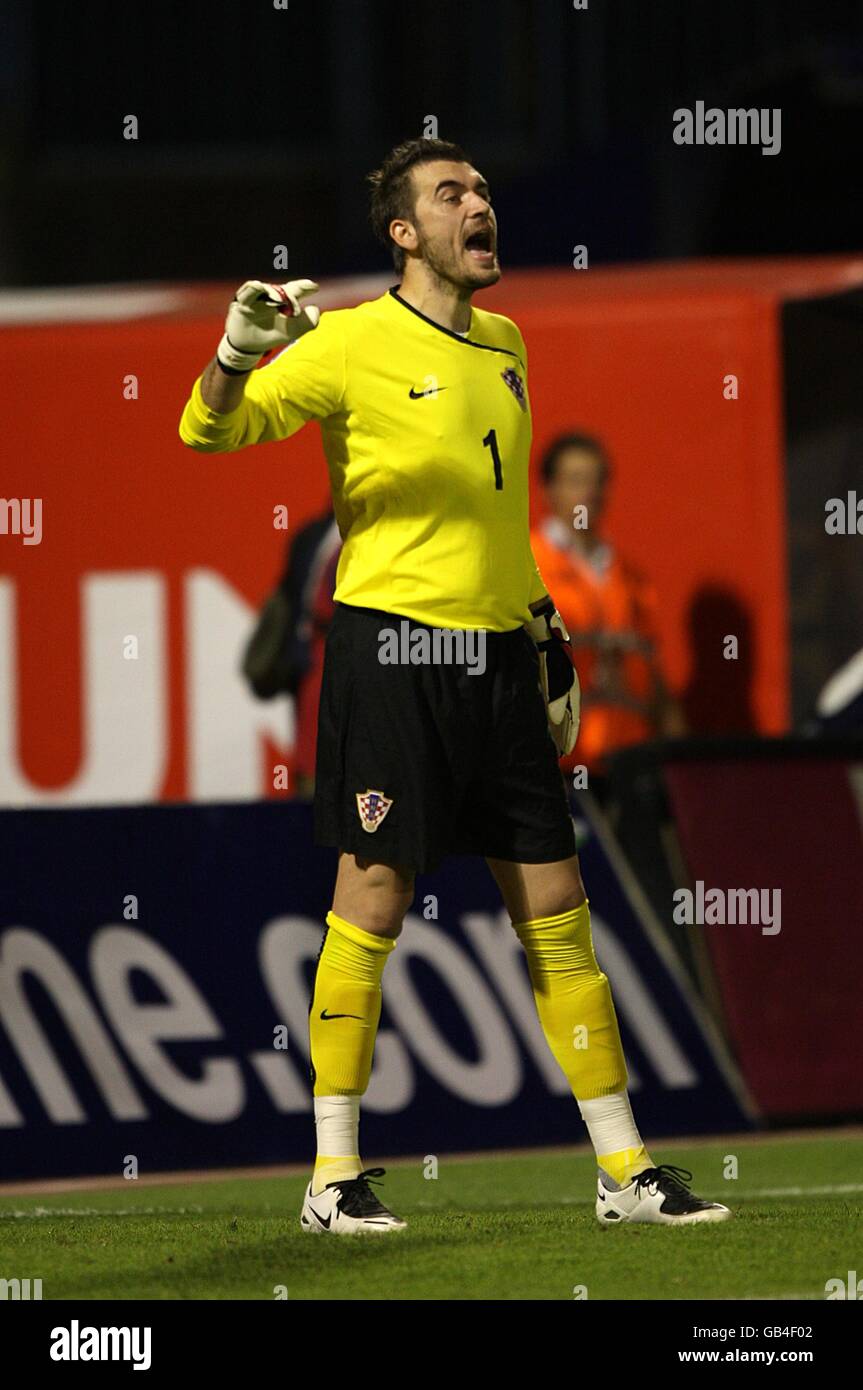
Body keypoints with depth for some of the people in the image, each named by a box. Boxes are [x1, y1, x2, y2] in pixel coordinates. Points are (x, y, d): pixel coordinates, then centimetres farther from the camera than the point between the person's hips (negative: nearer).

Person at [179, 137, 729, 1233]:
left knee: (557, 908, 6)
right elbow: (209, 430, -10)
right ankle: (334, 1175, 3)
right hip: (393, 642, -6)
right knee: (373, 898, -5)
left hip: (499, 650, 6)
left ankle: (625, 1170, 10)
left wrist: (543, 627, 26)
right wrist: (237, 356, -29)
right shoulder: (354, 342, -5)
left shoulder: (504, 345, 15)